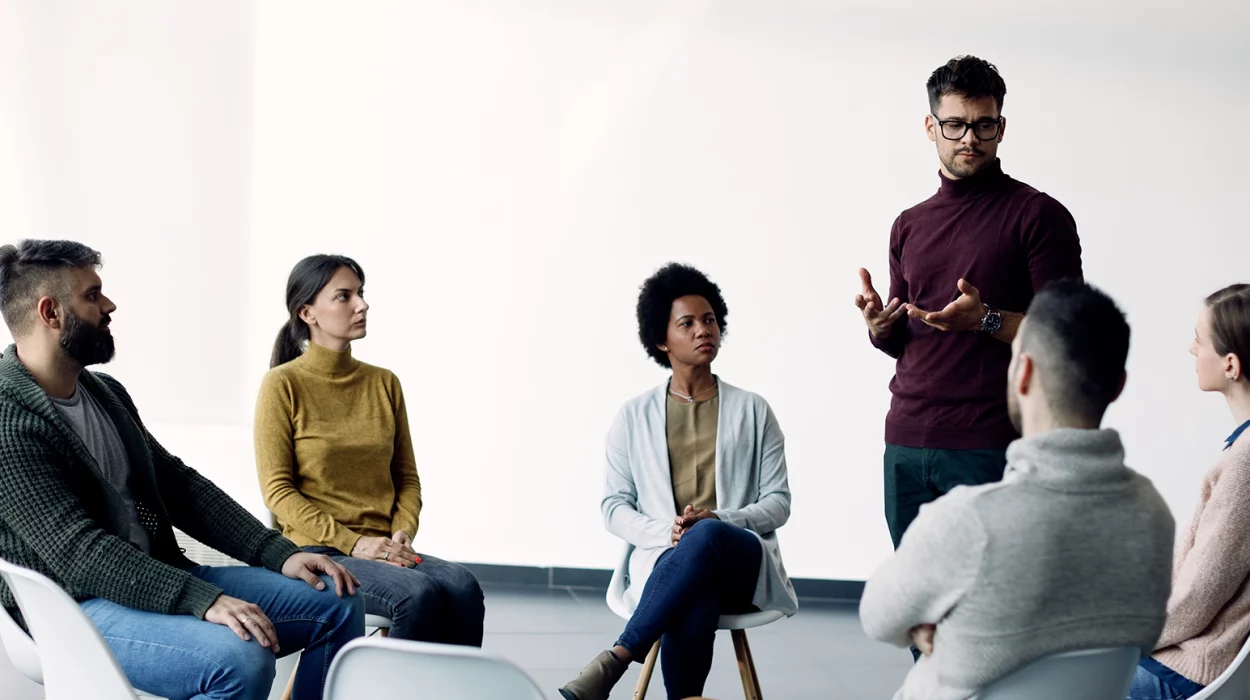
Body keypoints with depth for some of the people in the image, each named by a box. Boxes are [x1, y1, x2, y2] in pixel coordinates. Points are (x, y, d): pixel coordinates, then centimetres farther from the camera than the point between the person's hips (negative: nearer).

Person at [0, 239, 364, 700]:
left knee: (337, 604, 1)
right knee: (240, 660, -34)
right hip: (79, 608, -9)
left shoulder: (106, 392, 12)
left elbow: (178, 485, 14)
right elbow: (76, 549, -24)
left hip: (157, 579, 9)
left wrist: (279, 553, 2)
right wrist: (201, 600, -32)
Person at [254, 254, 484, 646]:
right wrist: (353, 543, -15)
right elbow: (277, 490, -6)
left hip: (383, 550, 5)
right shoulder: (283, 385, -2)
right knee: (419, 594, -32)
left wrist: (403, 534, -4)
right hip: (317, 553, -5)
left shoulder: (384, 383, 14)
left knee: (463, 587, -27)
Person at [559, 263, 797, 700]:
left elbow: (778, 502, 9)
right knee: (692, 610, -40)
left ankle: (612, 663, -41)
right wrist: (664, 532, -11)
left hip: (743, 563, 0)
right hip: (664, 561, 0)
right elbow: (614, 506, 11)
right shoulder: (635, 416, 14)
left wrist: (719, 520, -12)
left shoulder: (753, 411, 14)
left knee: (706, 537, -40)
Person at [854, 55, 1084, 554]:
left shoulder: (1038, 215, -1)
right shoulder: (909, 226, 17)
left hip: (991, 450, -5)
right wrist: (879, 326, 1)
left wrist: (986, 320, -21)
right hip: (907, 444, 6)